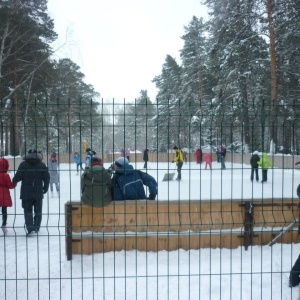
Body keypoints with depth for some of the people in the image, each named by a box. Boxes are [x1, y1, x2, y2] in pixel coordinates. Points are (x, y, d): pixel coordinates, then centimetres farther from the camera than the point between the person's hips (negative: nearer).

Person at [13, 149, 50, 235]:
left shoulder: (23, 165, -5)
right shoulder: (42, 165, -1)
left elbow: (18, 177, -6)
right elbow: (47, 178, -1)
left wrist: (13, 181, 17)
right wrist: (45, 187, 15)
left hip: (26, 192, -1)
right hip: (38, 192, 1)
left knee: (28, 210, 7)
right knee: (38, 211, 15)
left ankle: (30, 229, -5)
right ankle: (36, 228, 21)